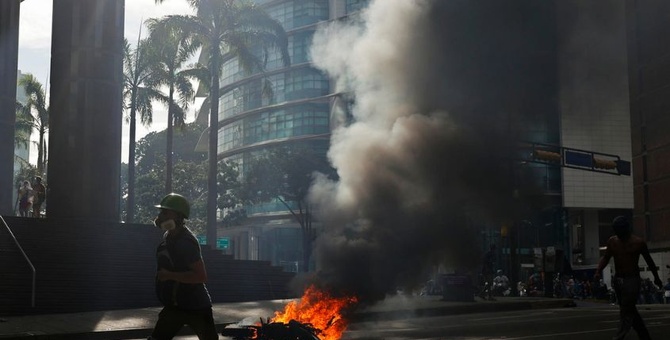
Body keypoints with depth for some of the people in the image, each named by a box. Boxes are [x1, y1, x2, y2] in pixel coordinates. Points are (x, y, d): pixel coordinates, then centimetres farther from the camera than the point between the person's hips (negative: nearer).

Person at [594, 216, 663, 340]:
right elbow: (606, 257, 10)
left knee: (626, 311, -11)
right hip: (617, 279, 5)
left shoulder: (638, 242, -7)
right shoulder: (612, 241, 4)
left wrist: (656, 277, 15)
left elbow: (649, 260, 5)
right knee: (630, 311, 12)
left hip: (632, 280, -5)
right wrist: (598, 270, -8)